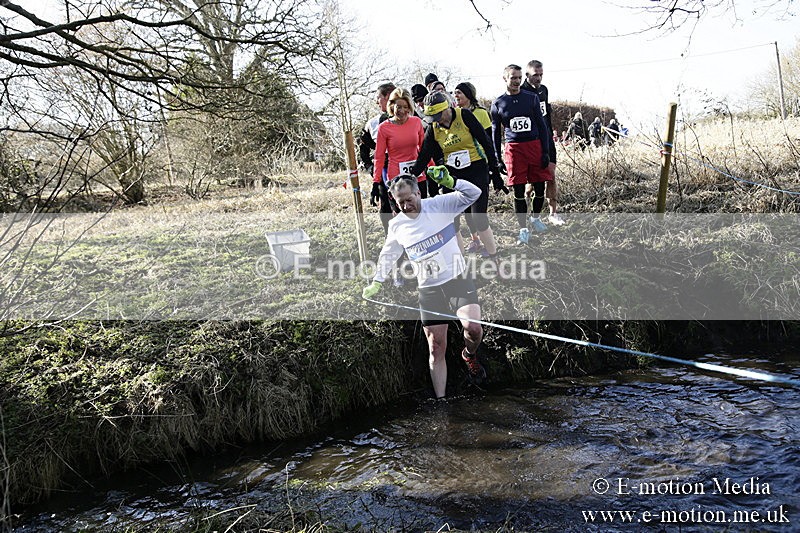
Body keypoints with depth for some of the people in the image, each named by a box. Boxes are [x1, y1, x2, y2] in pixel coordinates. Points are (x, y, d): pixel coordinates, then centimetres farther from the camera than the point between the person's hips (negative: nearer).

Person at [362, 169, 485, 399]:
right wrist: (376, 283, 16)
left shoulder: (439, 205, -4)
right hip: (429, 289, 2)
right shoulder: (396, 225, 5)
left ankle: (469, 355, 13)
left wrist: (450, 182, -28)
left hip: (458, 278, -2)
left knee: (473, 327, -23)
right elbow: (388, 255, 20)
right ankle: (440, 397, 12)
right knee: (436, 349, 2)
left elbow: (473, 194, -12)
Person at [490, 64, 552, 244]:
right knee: (519, 191, 0)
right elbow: (495, 133, 10)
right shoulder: (498, 103, 5)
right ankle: (524, 230, 10)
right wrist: (497, 159, 7)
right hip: (513, 149, -1)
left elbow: (542, 126, 7)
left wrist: (546, 152, 0)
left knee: (540, 187, 6)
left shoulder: (531, 98, 6)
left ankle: (535, 218, 32)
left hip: (535, 146, 1)